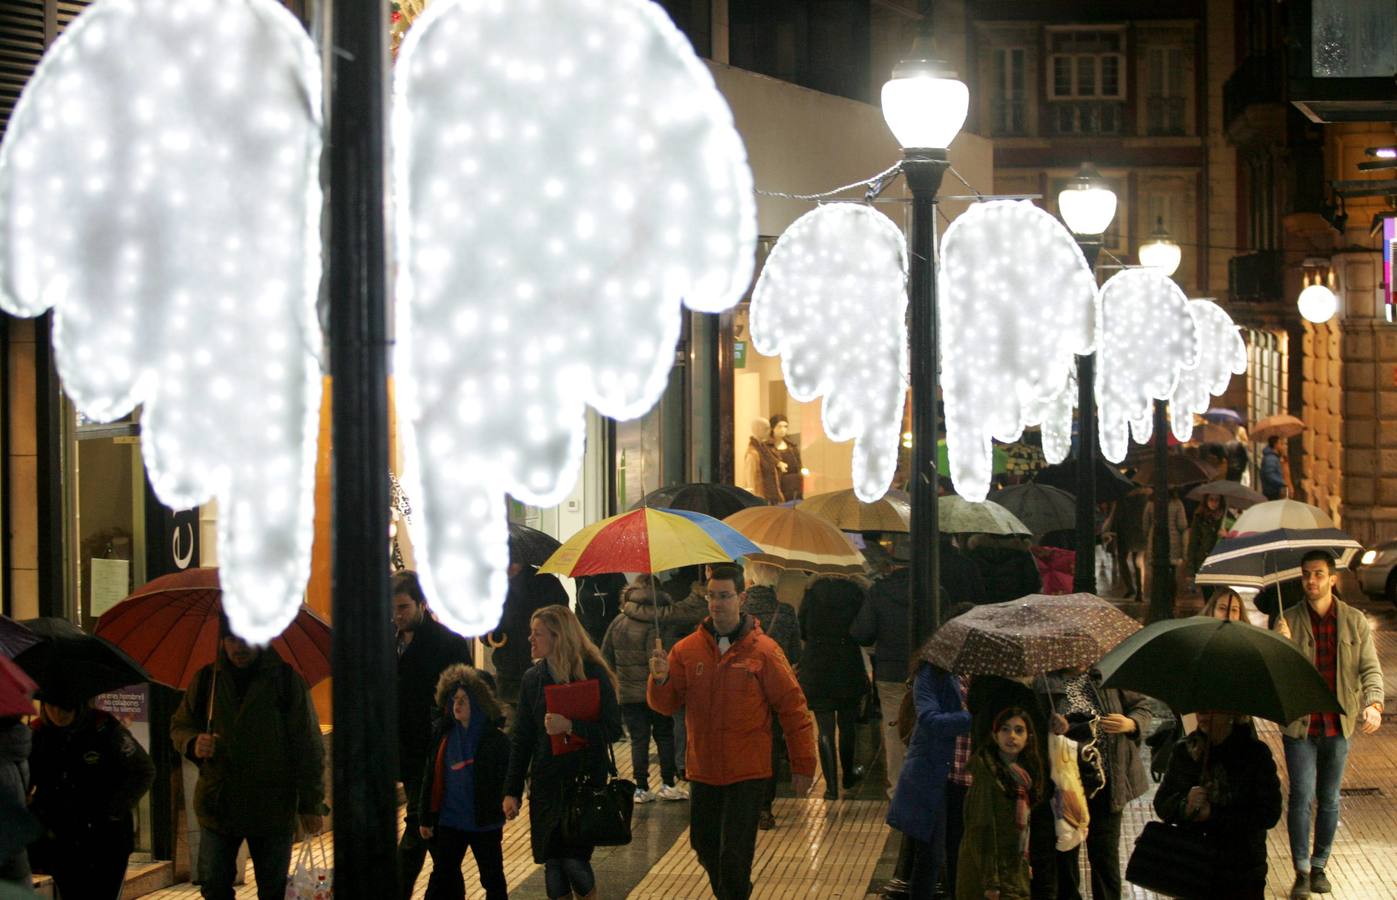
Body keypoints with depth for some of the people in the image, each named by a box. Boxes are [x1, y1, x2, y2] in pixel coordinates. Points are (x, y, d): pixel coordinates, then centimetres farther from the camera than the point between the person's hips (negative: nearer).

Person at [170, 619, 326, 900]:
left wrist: (311, 804, -5)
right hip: (217, 802, 3)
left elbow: (308, 745, -2)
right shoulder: (206, 679, 6)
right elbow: (179, 726, 13)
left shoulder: (286, 679, -3)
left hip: (273, 809, -2)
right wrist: (193, 743, -12)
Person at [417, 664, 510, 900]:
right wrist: (425, 818, 5)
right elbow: (430, 777, 5)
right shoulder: (442, 734, 1)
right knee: (442, 878, 10)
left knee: (493, 880, 10)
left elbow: (504, 781, -7)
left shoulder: (495, 739, -11)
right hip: (448, 822, 4)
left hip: (484, 823, -3)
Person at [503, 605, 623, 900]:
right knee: (552, 864, 4)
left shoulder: (594, 674, -9)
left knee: (574, 859, -8)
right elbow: (521, 739, 8)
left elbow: (613, 731, -13)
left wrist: (570, 726, -26)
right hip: (547, 784, 4)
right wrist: (511, 791, 5)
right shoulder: (533, 678, 4)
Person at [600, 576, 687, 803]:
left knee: (638, 739, 9)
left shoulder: (617, 623, 3)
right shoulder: (652, 627, -15)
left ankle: (641, 789, 6)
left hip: (627, 694, 4)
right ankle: (668, 784, 11)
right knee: (664, 736, 11)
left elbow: (606, 656, 8)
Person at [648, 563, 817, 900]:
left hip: (747, 774, -4)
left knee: (734, 857, -8)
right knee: (705, 848, 16)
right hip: (703, 771, 4)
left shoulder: (763, 651, -7)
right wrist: (660, 680, -22)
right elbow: (665, 704, 1)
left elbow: (792, 708, -3)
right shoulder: (687, 650, 2)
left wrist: (803, 765, -3)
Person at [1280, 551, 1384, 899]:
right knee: (1302, 797, -6)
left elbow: (1370, 669, 0)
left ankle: (1319, 866, 24)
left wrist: (1373, 703, -19)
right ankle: (1301, 871, 3)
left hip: (1338, 726, 2)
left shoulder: (1355, 621, 3)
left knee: (1329, 800, 10)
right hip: (1299, 726, -2)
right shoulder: (1288, 621, -2)